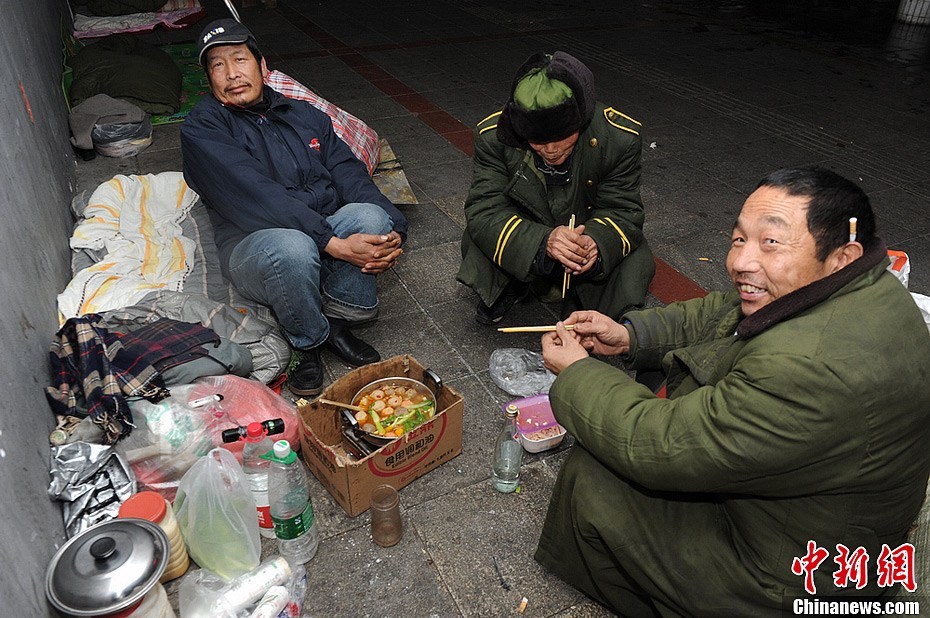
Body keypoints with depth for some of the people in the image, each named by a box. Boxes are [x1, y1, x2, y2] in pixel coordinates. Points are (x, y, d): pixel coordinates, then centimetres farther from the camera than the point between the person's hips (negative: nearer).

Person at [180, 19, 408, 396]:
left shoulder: (305, 115, 16)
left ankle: (337, 319, -5)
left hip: (326, 231, 4)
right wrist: (335, 243, -27)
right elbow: (257, 198, -17)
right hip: (253, 245, -4)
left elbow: (349, 174, 3)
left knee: (370, 216, -27)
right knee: (292, 246, -38)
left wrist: (393, 231, -16)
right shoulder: (202, 128, -1)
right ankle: (308, 341, -8)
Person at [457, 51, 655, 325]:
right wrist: (543, 241, -47)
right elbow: (484, 210, -28)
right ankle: (509, 288, 5)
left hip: (587, 235, 0)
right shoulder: (493, 136, -24)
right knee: (476, 236, -28)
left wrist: (596, 241, -43)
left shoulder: (620, 138, -24)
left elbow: (623, 212, -17)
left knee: (636, 261, -25)